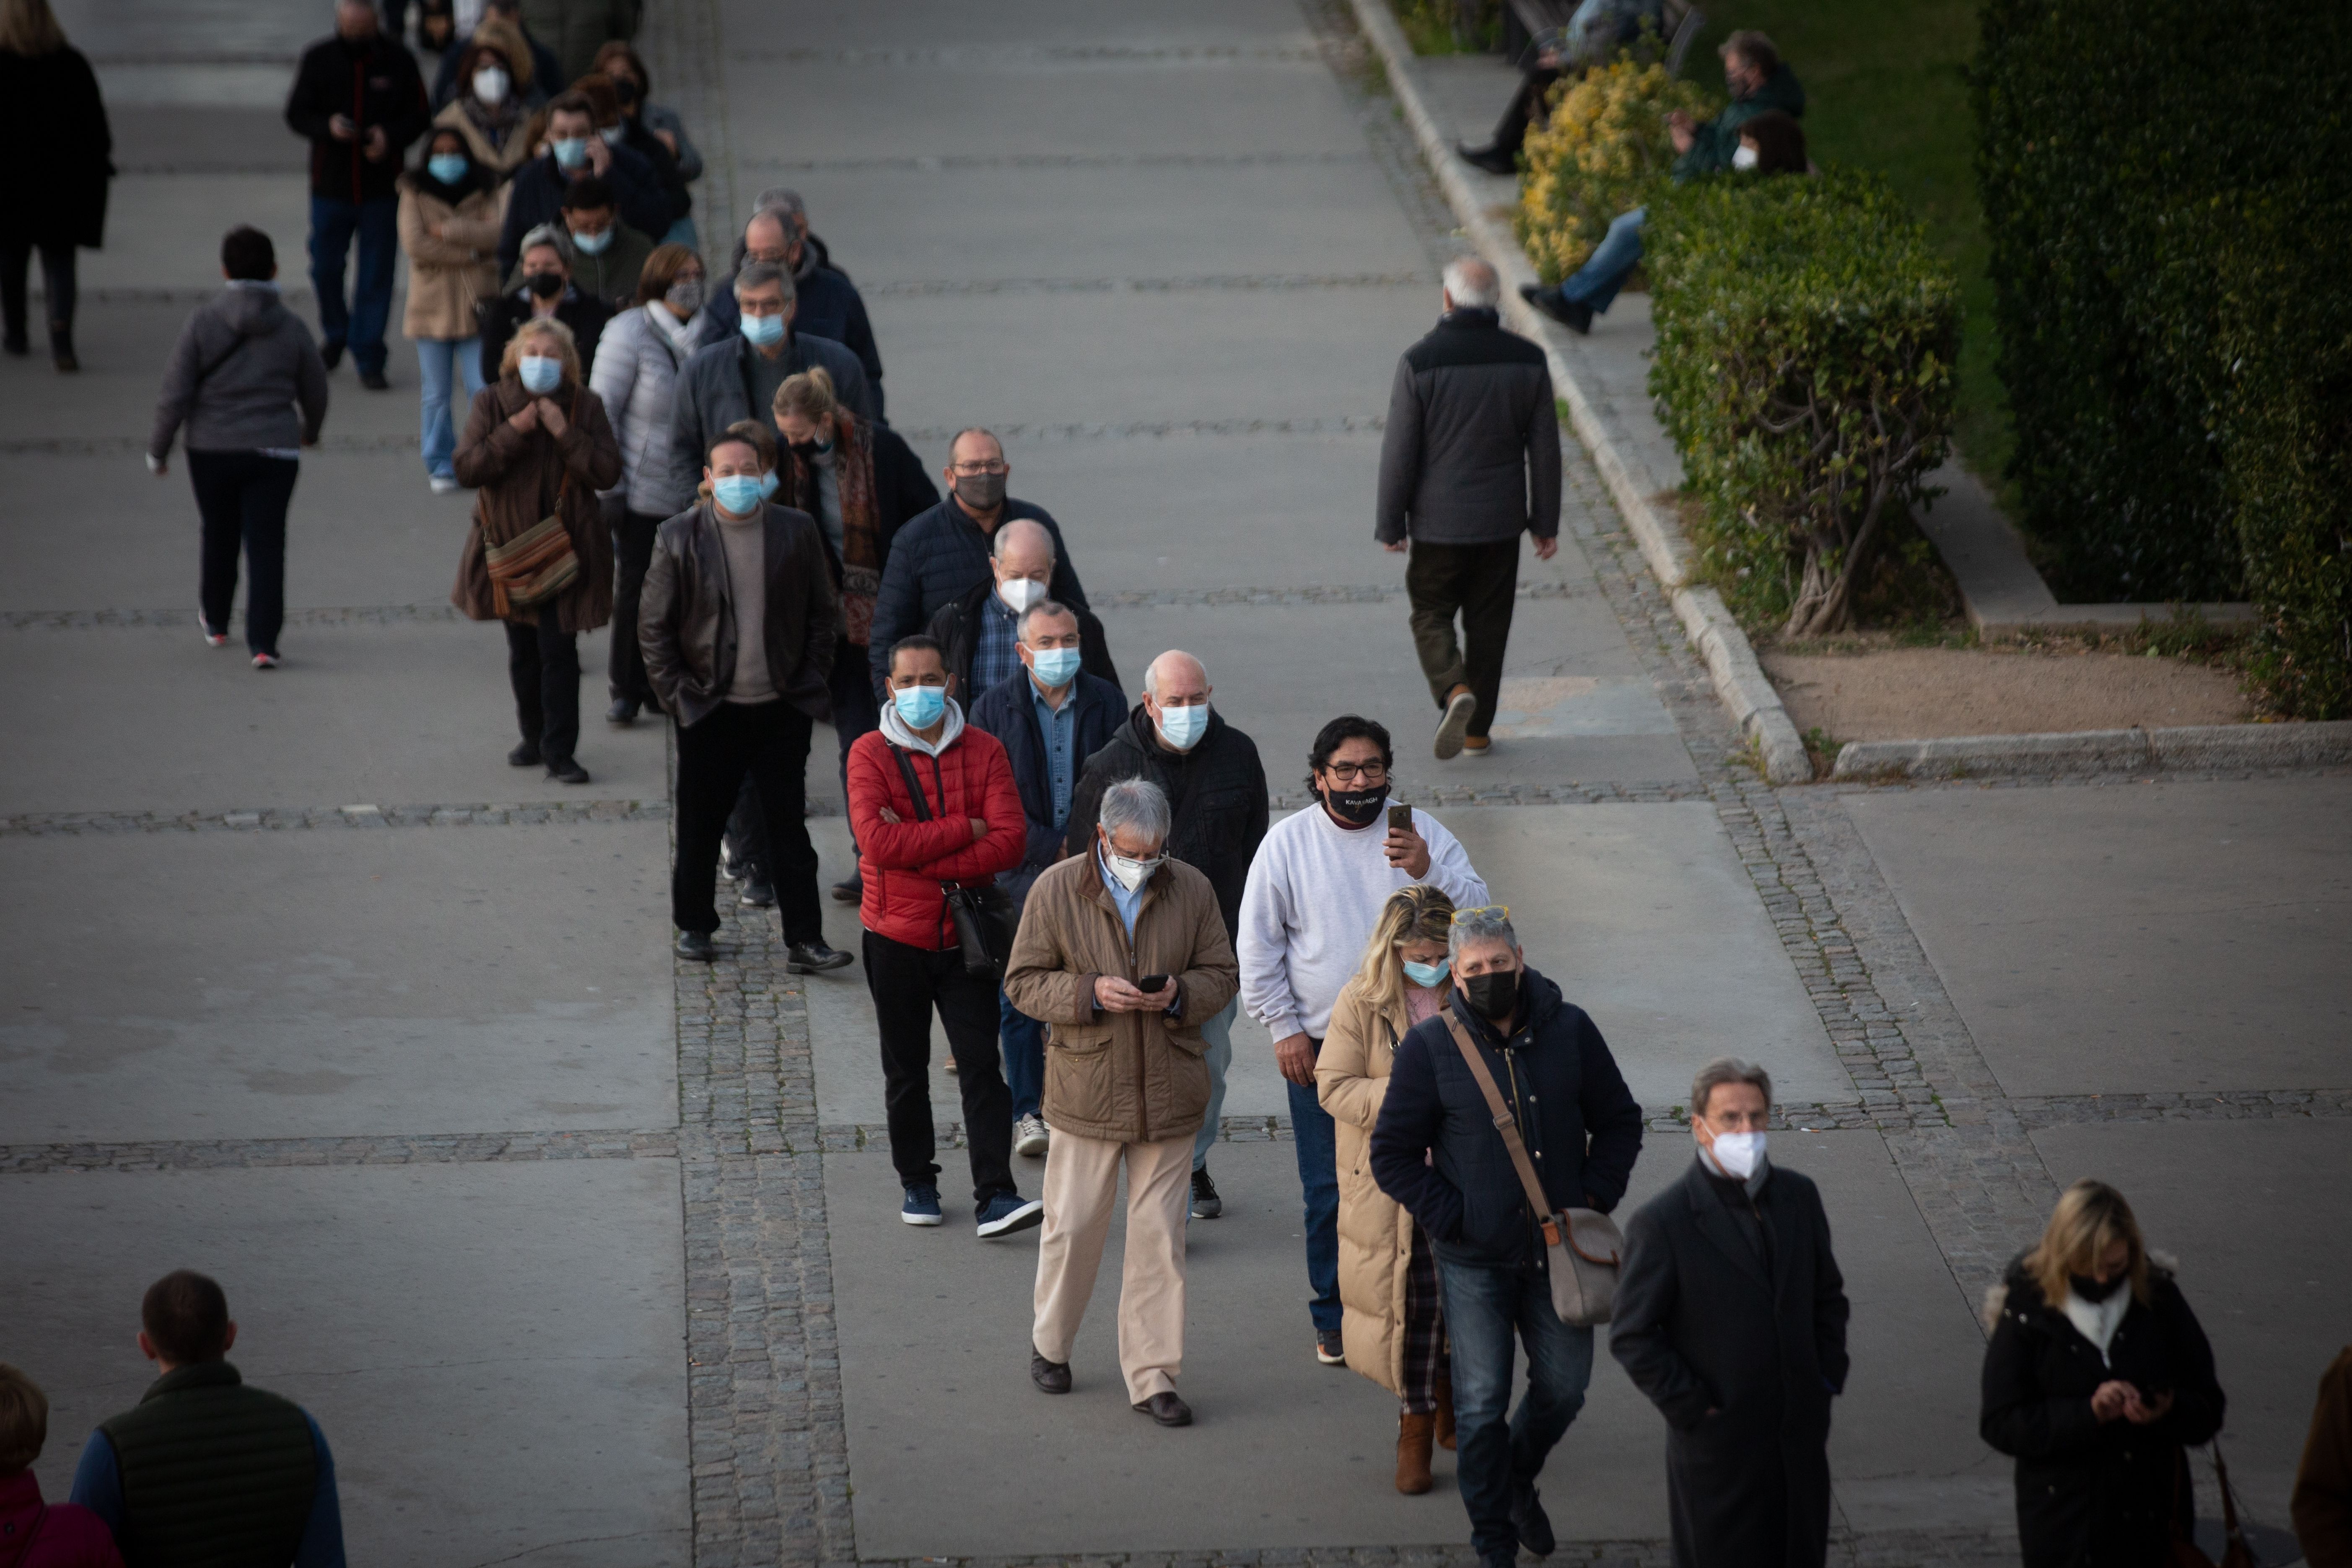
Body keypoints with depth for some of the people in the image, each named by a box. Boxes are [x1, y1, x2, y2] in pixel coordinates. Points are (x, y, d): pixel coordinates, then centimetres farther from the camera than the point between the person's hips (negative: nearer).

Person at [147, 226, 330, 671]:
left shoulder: (202, 324, -8)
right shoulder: (292, 328, -2)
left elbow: (175, 396, -9)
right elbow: (315, 393, 10)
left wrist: (158, 450, 4)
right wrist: (310, 431, 31)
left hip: (212, 451, 0)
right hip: (274, 453, 0)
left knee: (219, 538, 19)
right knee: (266, 546, 0)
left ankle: (215, 621, 39)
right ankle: (262, 642, -10)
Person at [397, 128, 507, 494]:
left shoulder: (486, 191, 7)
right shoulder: (414, 193, 4)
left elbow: (498, 233, -10)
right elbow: (414, 244, -10)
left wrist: (446, 230, -12)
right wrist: (469, 253, -10)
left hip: (476, 305, 0)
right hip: (432, 306, 0)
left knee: (483, 391, -4)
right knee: (436, 395, 4)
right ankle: (441, 466, 13)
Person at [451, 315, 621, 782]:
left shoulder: (585, 406, -2)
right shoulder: (493, 403, -1)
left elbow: (608, 474, -9)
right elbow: (467, 470, -8)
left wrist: (564, 432, -18)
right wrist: (512, 433, -18)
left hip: (565, 547, -2)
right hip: (509, 545, 2)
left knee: (559, 650, -9)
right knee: (522, 651, 13)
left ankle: (559, 750, -4)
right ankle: (534, 735, 30)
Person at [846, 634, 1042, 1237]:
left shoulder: (985, 752, 1)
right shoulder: (870, 754, -4)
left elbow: (1011, 842, -11)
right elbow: (877, 841, -19)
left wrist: (918, 854, -18)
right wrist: (965, 830, -17)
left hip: (966, 935, 0)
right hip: (896, 937, 0)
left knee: (981, 1066, -6)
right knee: (906, 1070, 10)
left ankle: (995, 1198, -10)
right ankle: (917, 1184, 24)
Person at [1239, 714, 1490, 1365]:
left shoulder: (1420, 832, 2)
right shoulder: (1288, 842, 0)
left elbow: (1478, 911, -4)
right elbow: (1258, 947, 3)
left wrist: (1429, 870, -21)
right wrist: (1285, 1028, -1)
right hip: (1321, 1047, -1)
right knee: (1330, 1191, 3)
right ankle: (1336, 1319, 16)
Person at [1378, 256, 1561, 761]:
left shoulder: (1420, 362, -15)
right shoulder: (1527, 360, -5)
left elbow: (1399, 452, -11)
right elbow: (1545, 449, 1)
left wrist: (1390, 524, -1)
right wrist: (1546, 522, 10)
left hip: (1438, 522, -3)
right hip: (1501, 520, 3)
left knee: (1432, 614, 11)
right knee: (1488, 623, 14)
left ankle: (1454, 690, -15)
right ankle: (1478, 729, 19)